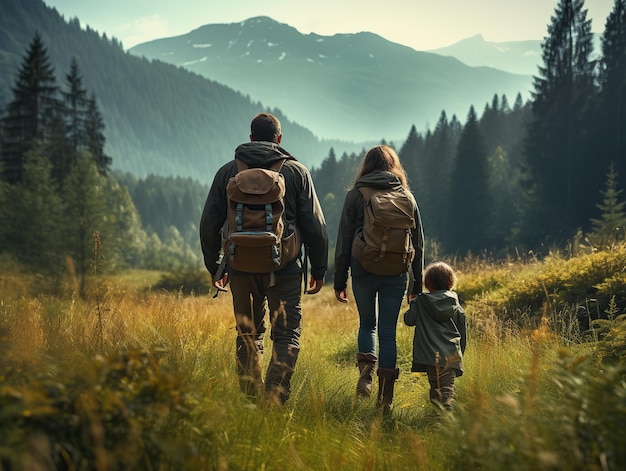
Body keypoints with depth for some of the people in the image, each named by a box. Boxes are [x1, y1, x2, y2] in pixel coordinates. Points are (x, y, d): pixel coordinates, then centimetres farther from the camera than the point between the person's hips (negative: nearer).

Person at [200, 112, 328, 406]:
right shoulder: (296, 172, 2)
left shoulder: (227, 172, 7)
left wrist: (214, 267, 19)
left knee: (248, 336, 15)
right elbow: (315, 226, 1)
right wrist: (319, 270, 9)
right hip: (284, 268, -2)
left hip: (241, 268, 2)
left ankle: (250, 401, 15)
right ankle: (274, 399, -16)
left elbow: (209, 225, 8)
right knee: (287, 336, 2)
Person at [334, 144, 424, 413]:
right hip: (396, 273, 1)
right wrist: (418, 281, 15)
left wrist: (339, 280, 6)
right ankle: (385, 397, 5)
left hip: (364, 271, -1)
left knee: (367, 324, 17)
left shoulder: (356, 195, 1)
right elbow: (418, 243, 9)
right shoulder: (407, 197, 7)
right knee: (388, 332, 6)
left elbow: (344, 241, 0)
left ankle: (365, 373, -7)